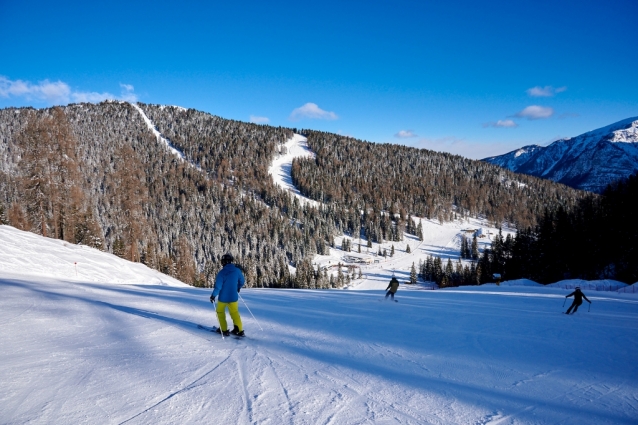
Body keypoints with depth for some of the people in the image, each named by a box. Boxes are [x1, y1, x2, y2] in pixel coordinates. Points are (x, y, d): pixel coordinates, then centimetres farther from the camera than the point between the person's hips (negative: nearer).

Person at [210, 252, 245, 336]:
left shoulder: (222, 273, -20)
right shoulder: (237, 270, -8)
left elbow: (218, 286, -20)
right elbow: (242, 281, 6)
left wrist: (213, 296, -5)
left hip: (223, 297, -3)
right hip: (233, 297, 3)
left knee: (220, 312, 21)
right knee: (234, 313, 20)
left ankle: (224, 330, 23)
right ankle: (239, 330, 17)